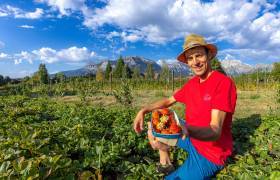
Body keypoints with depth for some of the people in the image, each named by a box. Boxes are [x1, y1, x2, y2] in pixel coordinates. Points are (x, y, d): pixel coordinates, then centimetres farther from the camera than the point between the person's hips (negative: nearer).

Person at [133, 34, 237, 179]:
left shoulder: (224, 83, -24)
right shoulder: (191, 83, -2)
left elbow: (215, 131, -32)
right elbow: (168, 101, 9)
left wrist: (186, 129, -53)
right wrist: (144, 110, -6)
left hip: (210, 154, -7)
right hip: (192, 139, 7)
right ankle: (166, 164, 18)